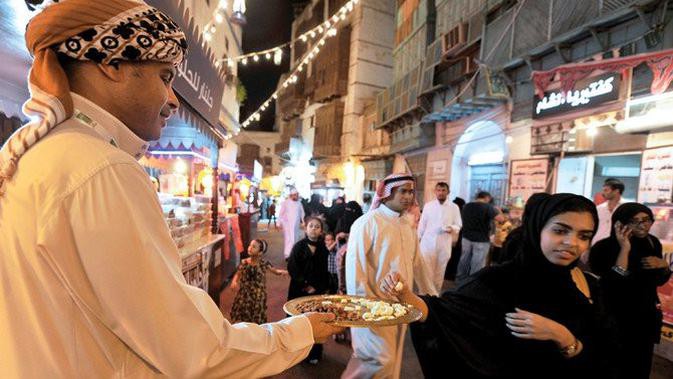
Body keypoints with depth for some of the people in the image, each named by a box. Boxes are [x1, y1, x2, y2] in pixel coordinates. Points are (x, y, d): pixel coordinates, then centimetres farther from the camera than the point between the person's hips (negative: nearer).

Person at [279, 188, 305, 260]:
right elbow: (281, 214, -1)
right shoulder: (285, 203, -5)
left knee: (295, 239, 8)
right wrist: (280, 223, -2)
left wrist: (302, 222, 6)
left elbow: (302, 213, 13)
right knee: (289, 239, -11)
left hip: (296, 225, 4)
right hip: (287, 224, -4)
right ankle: (287, 255, -9)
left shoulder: (299, 203, 6)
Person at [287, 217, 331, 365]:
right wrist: (304, 284, -16)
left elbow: (326, 272, -1)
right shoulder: (298, 246, -4)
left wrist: (316, 287, -12)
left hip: (317, 290, 1)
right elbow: (292, 267, -10)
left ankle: (314, 353, 22)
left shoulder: (323, 249, -1)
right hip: (298, 289, -1)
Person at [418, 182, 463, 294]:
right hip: (428, 243, 0)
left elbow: (459, 225, 3)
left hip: (444, 244, 0)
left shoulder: (454, 207, -1)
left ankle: (436, 293, 28)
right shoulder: (428, 206, 1)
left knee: (440, 271, 12)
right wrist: (417, 240, 6)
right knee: (426, 270, 4)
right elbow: (422, 224, 5)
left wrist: (452, 228, -19)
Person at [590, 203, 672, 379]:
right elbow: (612, 285, -33)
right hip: (615, 321, -6)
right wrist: (624, 249, -32)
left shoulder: (652, 242, 0)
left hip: (647, 318, 6)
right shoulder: (603, 248, -21)